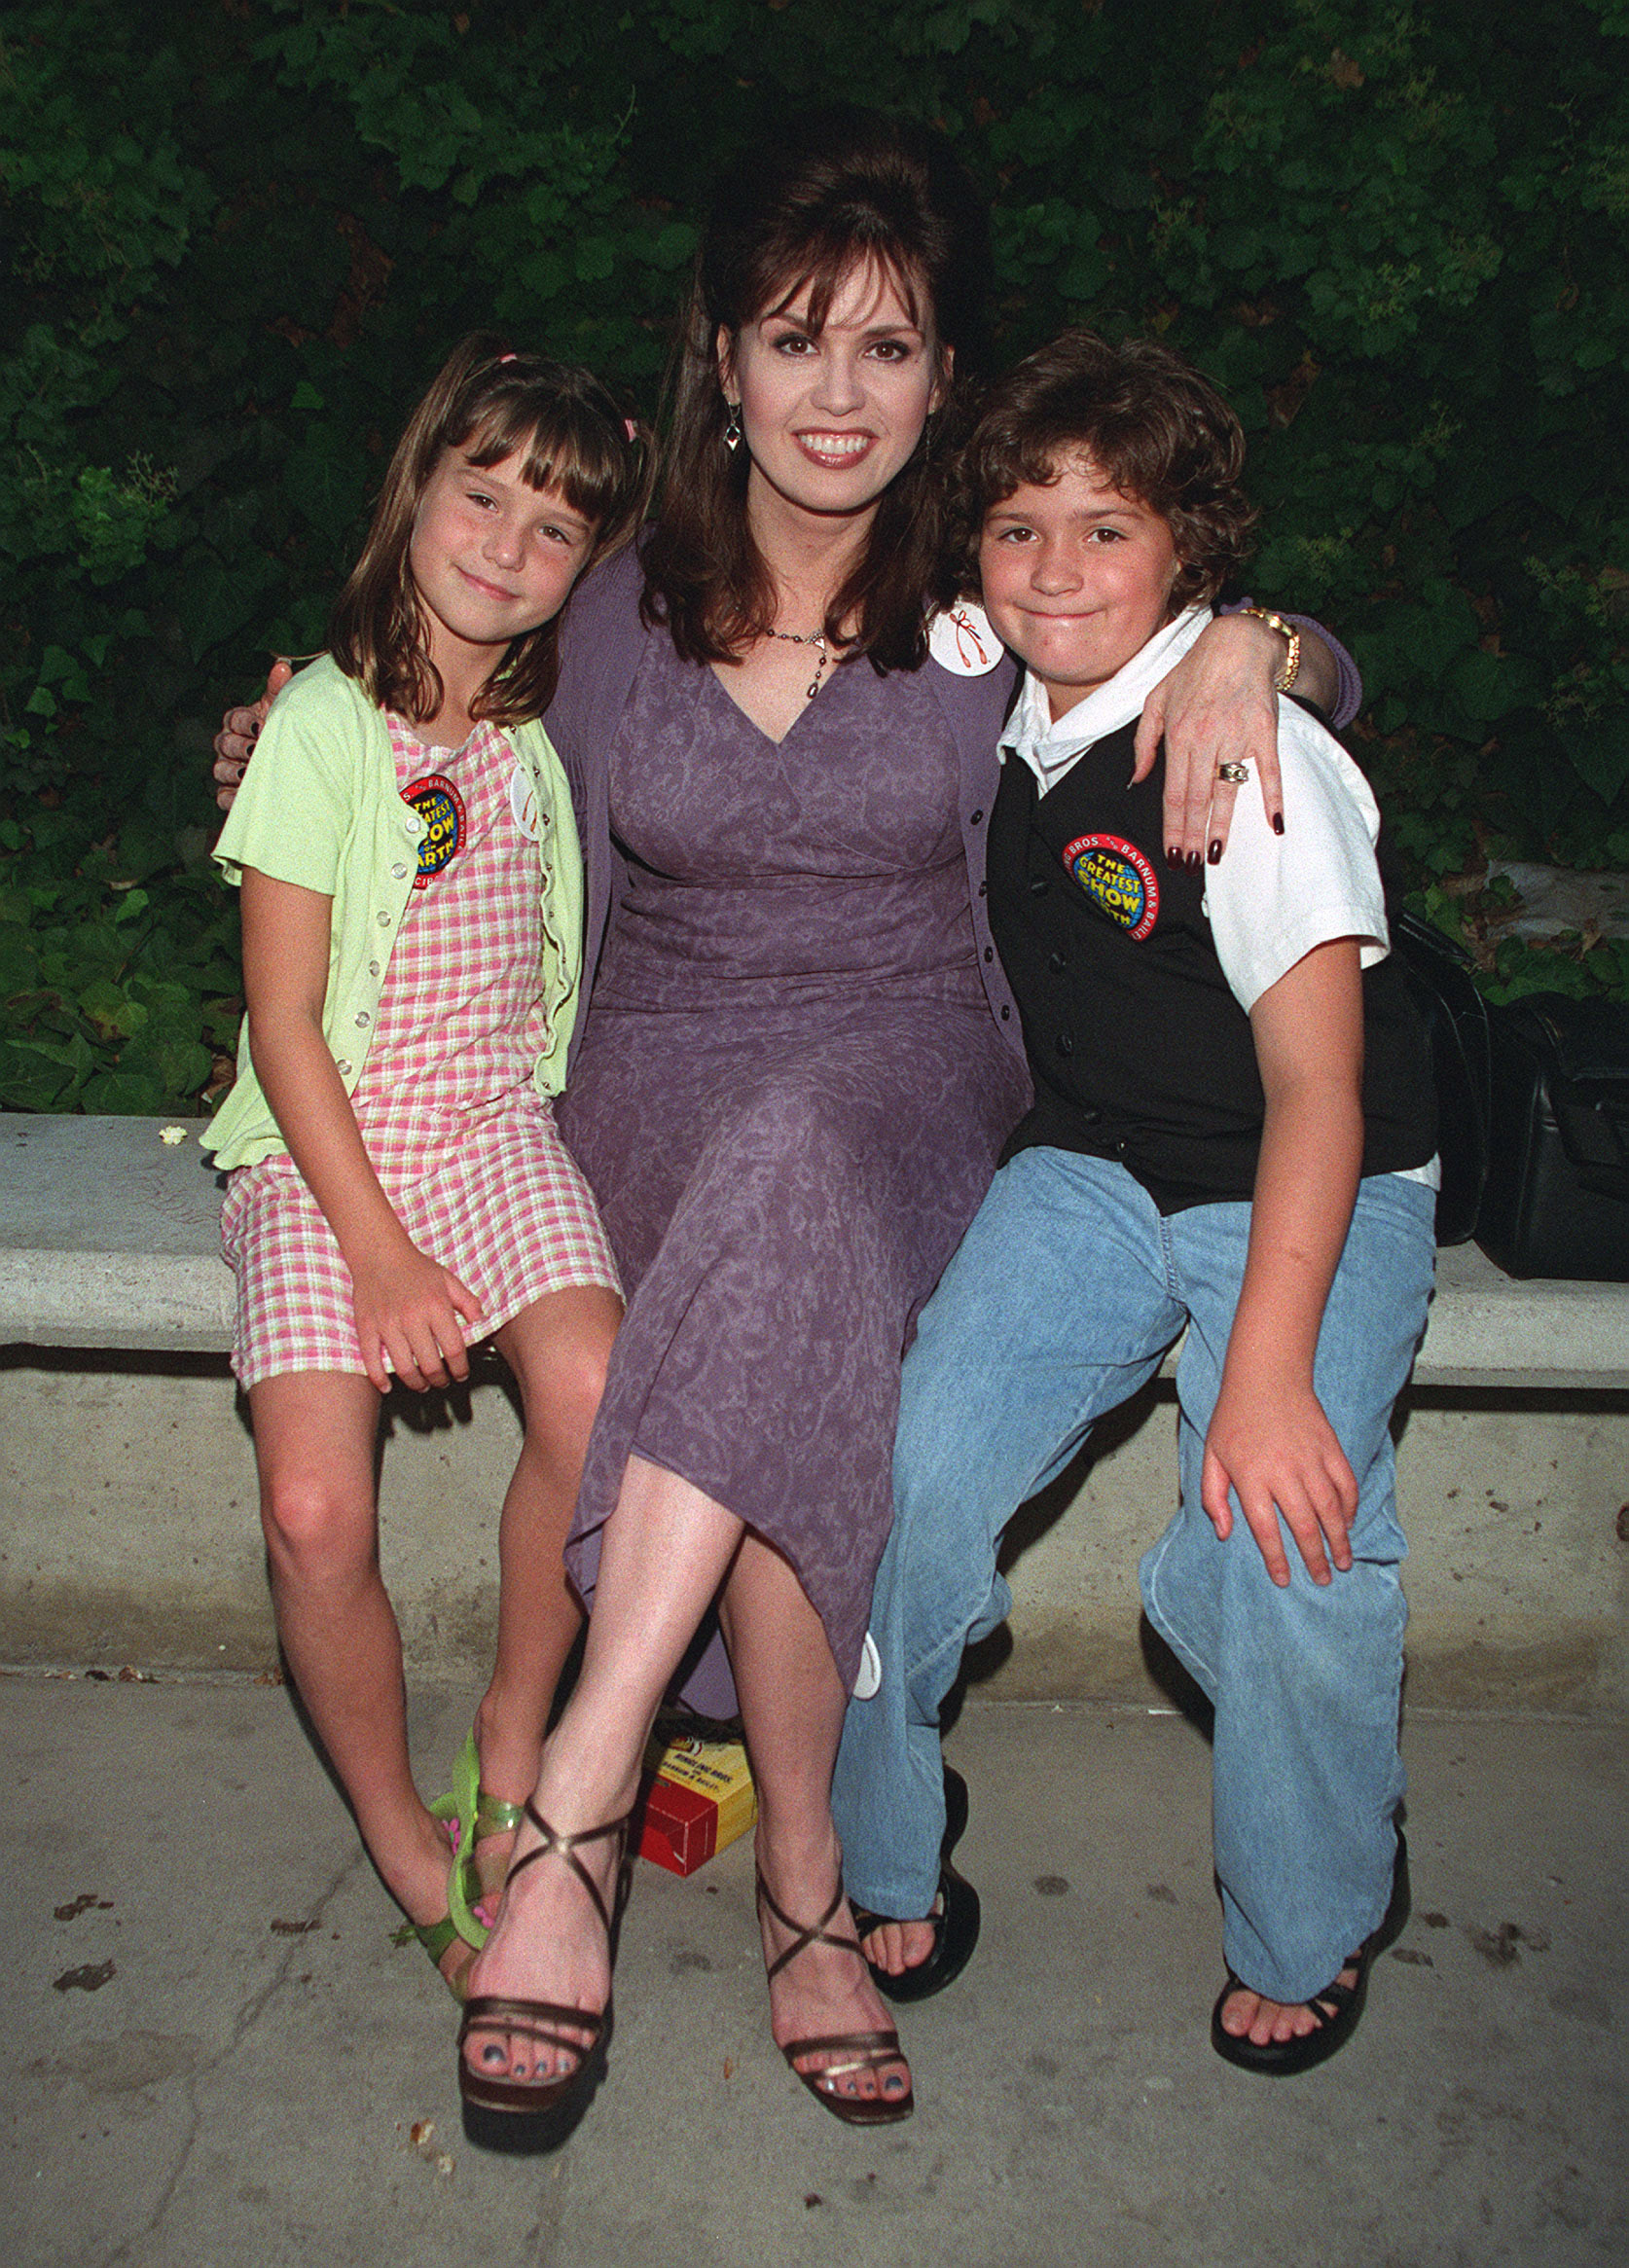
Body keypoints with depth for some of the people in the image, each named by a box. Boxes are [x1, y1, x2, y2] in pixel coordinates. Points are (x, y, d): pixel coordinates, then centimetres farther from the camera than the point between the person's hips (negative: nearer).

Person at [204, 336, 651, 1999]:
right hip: (320, 1148, -3)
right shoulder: (324, 723, -6)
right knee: (315, 1516, -19)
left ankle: (516, 1727, 1)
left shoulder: (556, 729, 7)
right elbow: (283, 1023, -9)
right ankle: (402, 1836, 7)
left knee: (591, 1395, -26)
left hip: (496, 1127, 3)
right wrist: (377, 1250, -14)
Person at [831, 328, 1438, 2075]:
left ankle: (1310, 1936, 9)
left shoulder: (1253, 754, -18)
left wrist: (1267, 1372, -26)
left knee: (1281, 1554, -22)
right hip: (1089, 1170, 5)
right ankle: (881, 1863, 10)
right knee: (912, 1477, -15)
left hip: (1319, 1194, -4)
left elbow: (1315, 1085, -20)